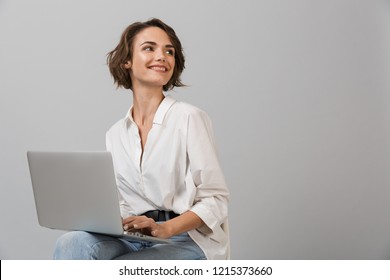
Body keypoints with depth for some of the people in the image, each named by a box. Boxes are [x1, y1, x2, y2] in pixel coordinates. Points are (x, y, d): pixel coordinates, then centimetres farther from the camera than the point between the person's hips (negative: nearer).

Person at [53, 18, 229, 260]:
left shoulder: (190, 118, -5)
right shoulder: (115, 134, 12)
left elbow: (216, 201, -7)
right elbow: (122, 204, 15)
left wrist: (164, 228, -22)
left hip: (187, 241, -4)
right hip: (135, 240, 5)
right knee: (72, 244, -27)